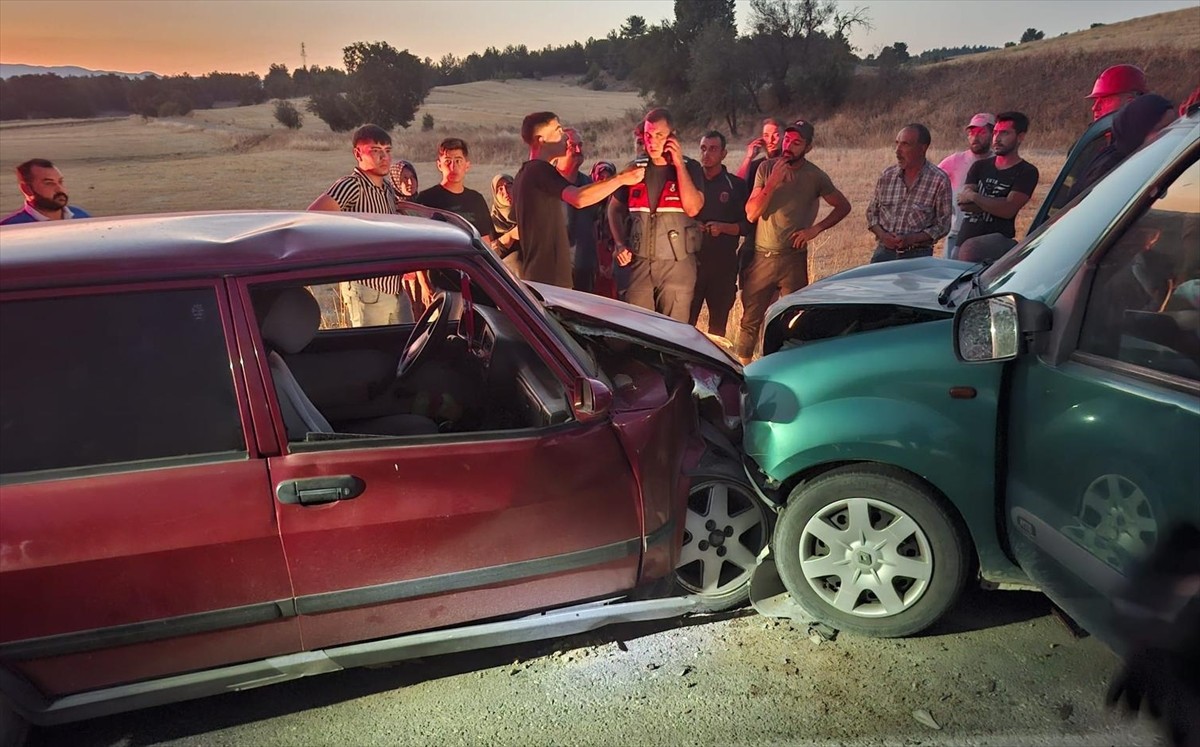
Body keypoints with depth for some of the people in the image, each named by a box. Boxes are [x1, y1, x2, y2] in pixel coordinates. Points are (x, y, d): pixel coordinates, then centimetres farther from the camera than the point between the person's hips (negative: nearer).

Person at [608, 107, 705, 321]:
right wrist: (620, 244, 5)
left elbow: (693, 208, -15)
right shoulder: (635, 168, 8)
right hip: (639, 263, 2)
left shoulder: (689, 168, 1)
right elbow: (615, 208, 18)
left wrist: (679, 164, -12)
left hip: (677, 264, -2)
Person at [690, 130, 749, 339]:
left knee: (718, 323, 5)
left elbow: (747, 225, 4)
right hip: (691, 260, 1)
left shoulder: (736, 186, 7)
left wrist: (723, 227, -13)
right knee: (684, 321, -6)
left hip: (724, 264, 0)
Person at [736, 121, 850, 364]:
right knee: (750, 319, 7)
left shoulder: (815, 177, -2)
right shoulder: (767, 168, 0)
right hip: (760, 256, 1)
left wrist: (815, 229, -4)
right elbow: (751, 214, -7)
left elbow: (843, 206, 9)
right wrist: (772, 182, -18)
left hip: (793, 258, -1)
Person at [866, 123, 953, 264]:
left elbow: (942, 225, -2)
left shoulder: (939, 180, -4)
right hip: (884, 252, 3)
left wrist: (911, 239, -16)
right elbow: (871, 212, 14)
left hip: (918, 256, -3)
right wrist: (882, 235, -6)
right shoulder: (887, 175, 7)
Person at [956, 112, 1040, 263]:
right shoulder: (980, 166, 20)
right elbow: (963, 203, 3)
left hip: (999, 238, -6)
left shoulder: (1026, 172, 3)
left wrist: (974, 196, -6)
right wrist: (996, 204, -9)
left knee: (969, 249, -35)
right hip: (964, 240, 6)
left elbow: (1008, 210, -12)